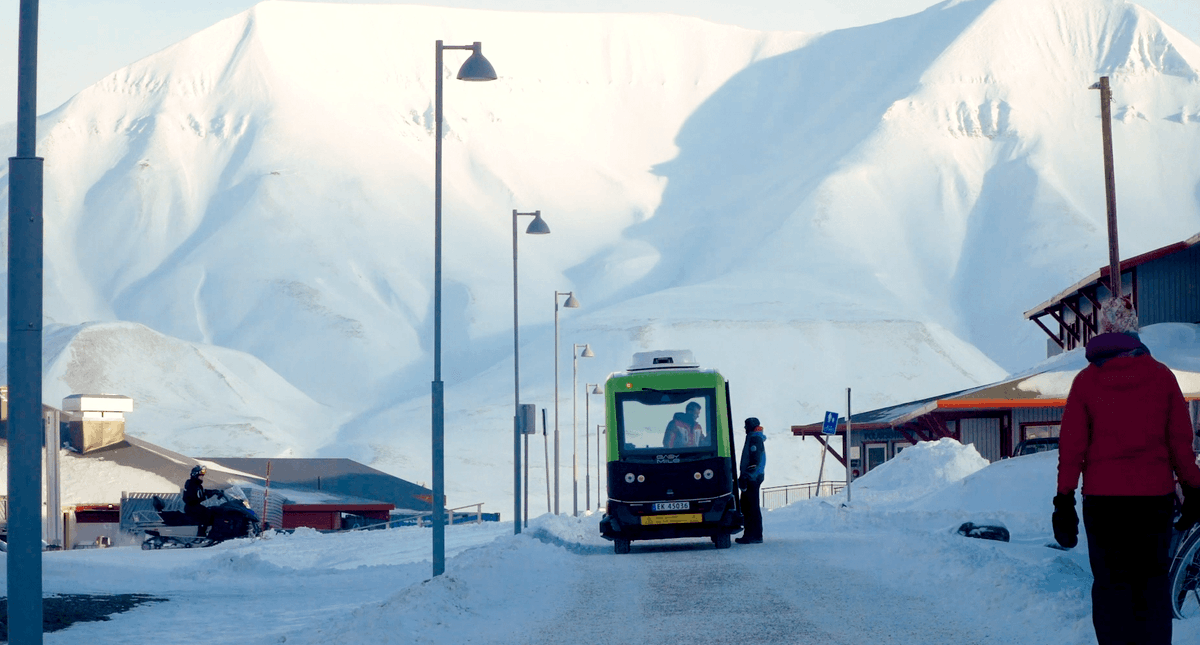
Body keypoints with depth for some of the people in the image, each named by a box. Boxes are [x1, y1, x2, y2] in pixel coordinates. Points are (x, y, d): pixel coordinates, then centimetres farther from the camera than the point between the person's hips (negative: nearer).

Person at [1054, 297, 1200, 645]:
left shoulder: (1086, 381, -2)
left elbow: (1071, 446, -1)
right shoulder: (1162, 376, 0)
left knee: (1111, 584, 5)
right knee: (1153, 582, 9)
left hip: (1103, 498, -1)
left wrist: (1064, 501, 3)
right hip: (1155, 495, 1)